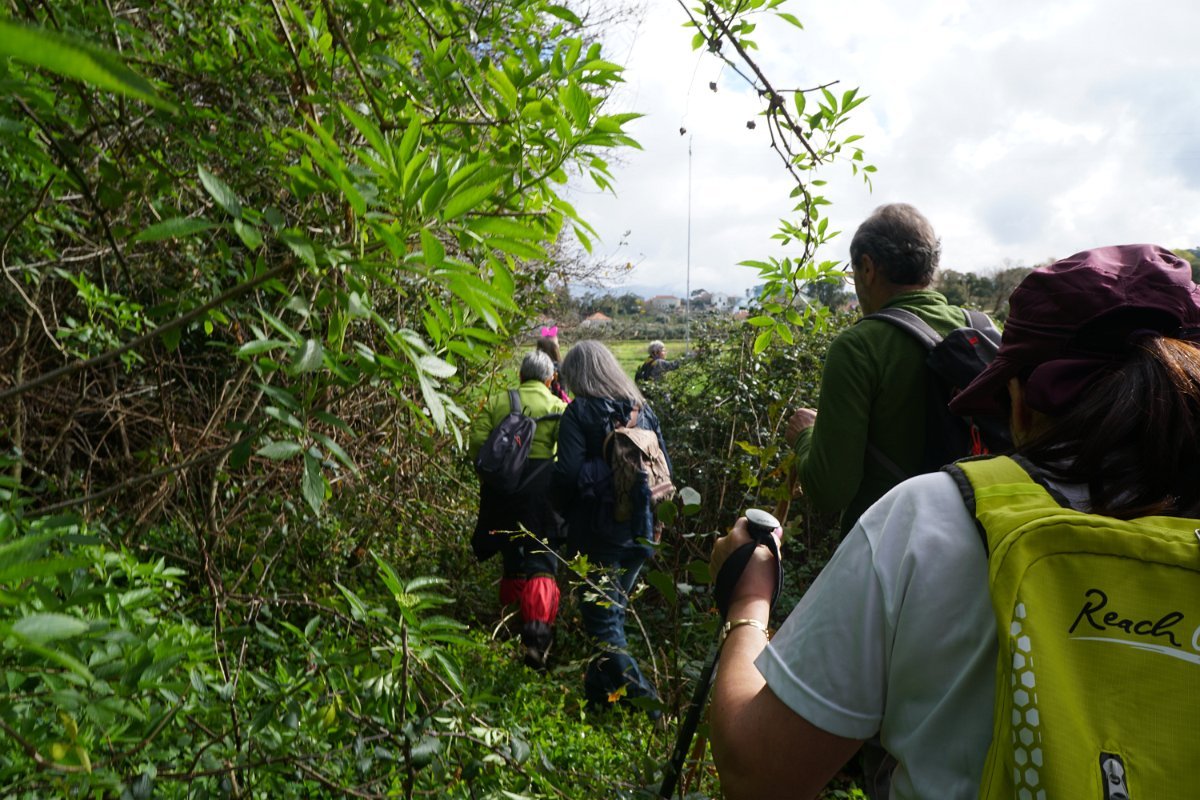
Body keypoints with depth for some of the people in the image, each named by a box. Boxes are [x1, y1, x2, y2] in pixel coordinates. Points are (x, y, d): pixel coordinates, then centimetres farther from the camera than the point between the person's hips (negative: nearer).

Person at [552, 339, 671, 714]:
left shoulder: (580, 411, -10)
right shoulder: (643, 409, 6)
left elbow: (568, 475, -16)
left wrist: (565, 513, 2)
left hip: (598, 532, -6)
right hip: (639, 530, 6)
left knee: (602, 618, 4)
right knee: (615, 609, 20)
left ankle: (640, 695, -1)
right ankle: (600, 690, 32)